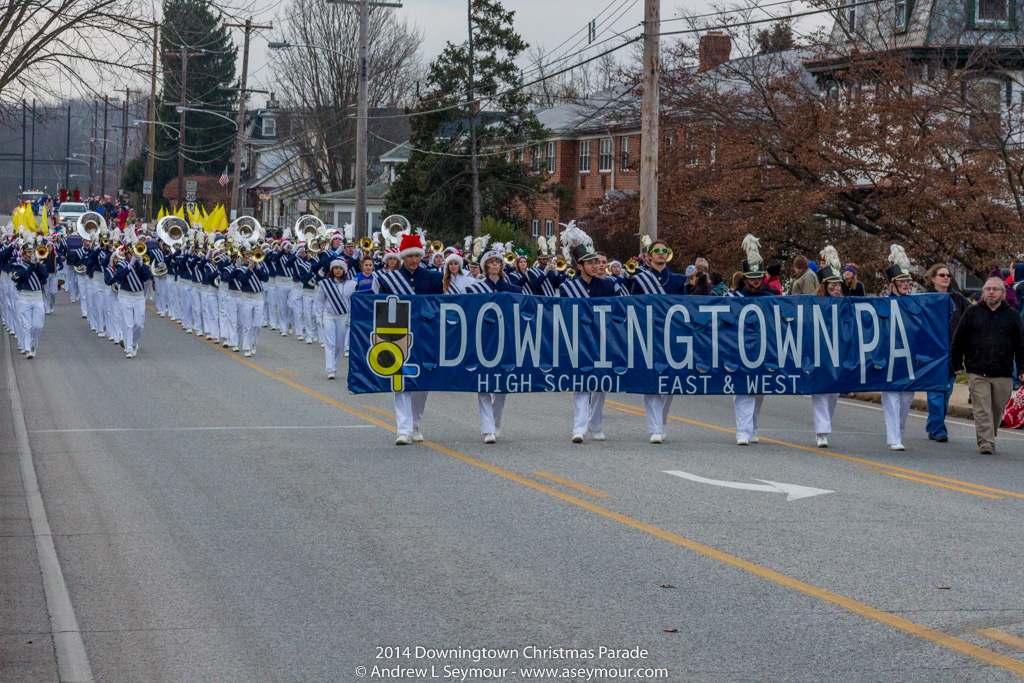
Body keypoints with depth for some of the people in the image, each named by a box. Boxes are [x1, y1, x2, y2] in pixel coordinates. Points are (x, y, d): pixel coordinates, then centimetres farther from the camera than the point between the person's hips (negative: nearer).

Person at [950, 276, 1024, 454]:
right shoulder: (971, 313, 8)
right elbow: (958, 340, 12)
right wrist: (958, 365, 10)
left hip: (1003, 374, 1)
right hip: (977, 373, -1)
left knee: (997, 410, 9)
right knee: (982, 409, -9)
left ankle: (990, 438, 26)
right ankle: (986, 443, -11)